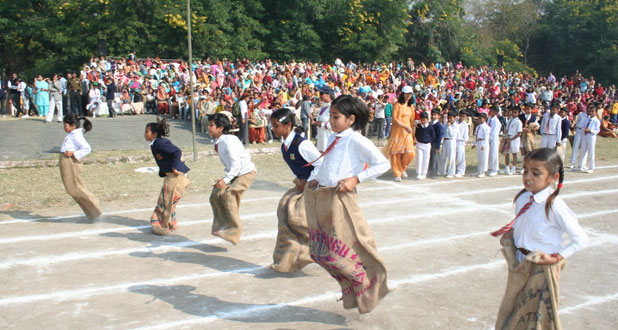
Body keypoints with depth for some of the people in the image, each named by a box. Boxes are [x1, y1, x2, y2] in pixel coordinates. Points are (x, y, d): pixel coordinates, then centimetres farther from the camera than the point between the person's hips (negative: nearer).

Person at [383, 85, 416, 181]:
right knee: (396, 153, 0)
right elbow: (394, 119, -12)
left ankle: (402, 168, 20)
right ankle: (397, 174, 12)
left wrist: (413, 133, 15)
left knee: (410, 153, -7)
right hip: (397, 131, -4)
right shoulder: (397, 105, -5)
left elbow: (412, 120, 18)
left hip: (408, 132, 4)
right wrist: (405, 126, -21)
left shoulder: (411, 106, 13)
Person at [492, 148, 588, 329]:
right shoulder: (522, 197, -5)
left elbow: (581, 240, -16)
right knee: (511, 315, 20)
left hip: (541, 269, -6)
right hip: (519, 265, 6)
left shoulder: (554, 206, -23)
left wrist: (556, 258, -18)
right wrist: (510, 232, -3)